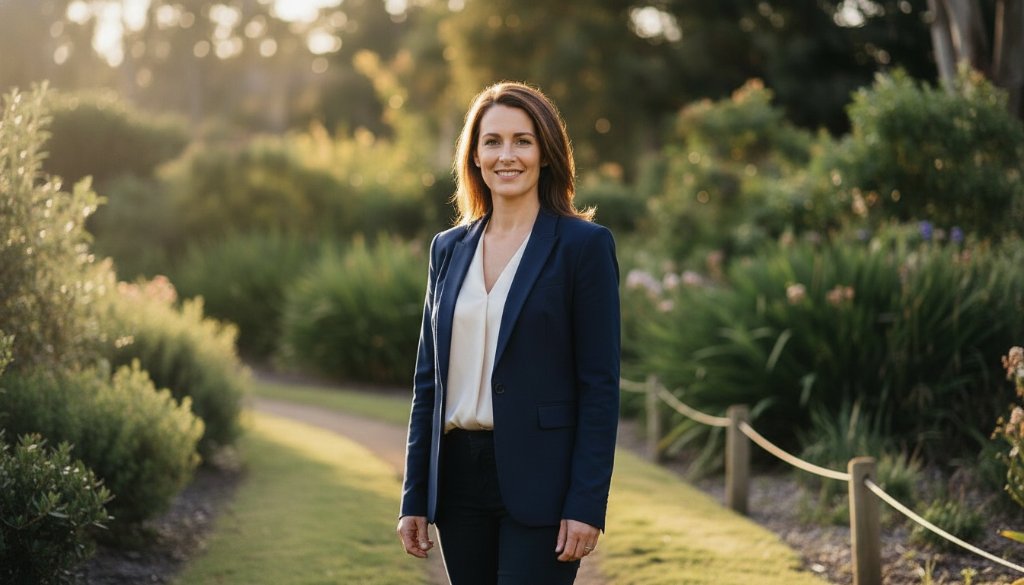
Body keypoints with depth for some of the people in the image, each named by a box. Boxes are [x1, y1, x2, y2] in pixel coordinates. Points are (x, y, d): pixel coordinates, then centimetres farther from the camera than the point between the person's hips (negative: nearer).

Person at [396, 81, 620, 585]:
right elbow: (428, 380, 12)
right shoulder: (449, 248, 11)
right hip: (459, 477, 5)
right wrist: (414, 498, 8)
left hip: (539, 482, -5)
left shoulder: (584, 245, -4)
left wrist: (586, 503, -13)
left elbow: (600, 384, -7)